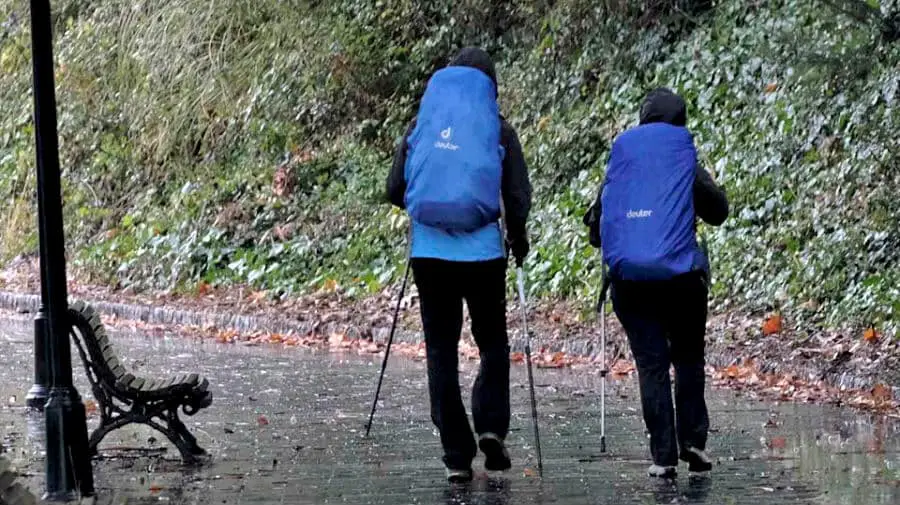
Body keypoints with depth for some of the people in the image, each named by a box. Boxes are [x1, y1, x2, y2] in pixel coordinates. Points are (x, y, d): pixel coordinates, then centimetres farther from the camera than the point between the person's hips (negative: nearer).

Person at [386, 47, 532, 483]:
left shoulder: (421, 127, 5)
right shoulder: (499, 131, -1)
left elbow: (395, 191, 6)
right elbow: (518, 198, -3)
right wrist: (517, 236, 17)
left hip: (429, 252, 1)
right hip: (483, 252, -1)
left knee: (441, 350, 7)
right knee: (492, 342, 17)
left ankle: (456, 456, 4)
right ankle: (491, 426, -4)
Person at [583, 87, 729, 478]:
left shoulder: (618, 170, 7)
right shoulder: (688, 167, -1)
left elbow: (595, 227, 12)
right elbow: (718, 212, 6)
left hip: (629, 280, 1)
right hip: (682, 278, -1)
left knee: (651, 365, 3)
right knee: (688, 359, 15)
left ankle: (664, 456, -1)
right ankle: (693, 440, 6)